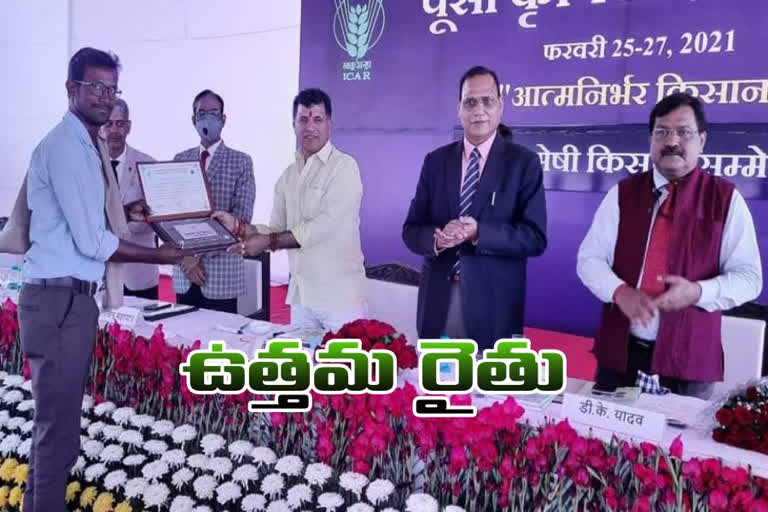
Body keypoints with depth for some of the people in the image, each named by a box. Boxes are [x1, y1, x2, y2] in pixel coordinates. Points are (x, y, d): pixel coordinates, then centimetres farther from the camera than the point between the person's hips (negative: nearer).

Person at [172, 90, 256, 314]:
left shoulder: (241, 162, -1)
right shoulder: (180, 160, 10)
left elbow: (241, 217, -9)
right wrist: (185, 254, -7)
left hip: (221, 270, -3)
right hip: (184, 270, 3)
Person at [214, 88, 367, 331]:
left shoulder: (344, 167, -9)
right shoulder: (287, 176, 12)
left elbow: (323, 227, -18)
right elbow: (278, 230, 10)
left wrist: (267, 242, -15)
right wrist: (238, 227, -5)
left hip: (340, 296, -6)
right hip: (301, 295, 6)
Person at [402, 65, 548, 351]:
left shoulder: (523, 162, -1)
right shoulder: (436, 161, 8)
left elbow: (535, 238, -7)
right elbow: (411, 230, 7)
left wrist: (479, 233, -22)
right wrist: (437, 239, -16)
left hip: (493, 305, -3)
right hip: (438, 301, 3)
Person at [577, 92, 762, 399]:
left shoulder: (726, 199, 0)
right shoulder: (622, 193, 4)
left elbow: (748, 277, -1)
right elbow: (589, 258, 1)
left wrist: (697, 292, -20)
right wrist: (620, 291, -19)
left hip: (688, 358, -1)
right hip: (620, 351, 2)